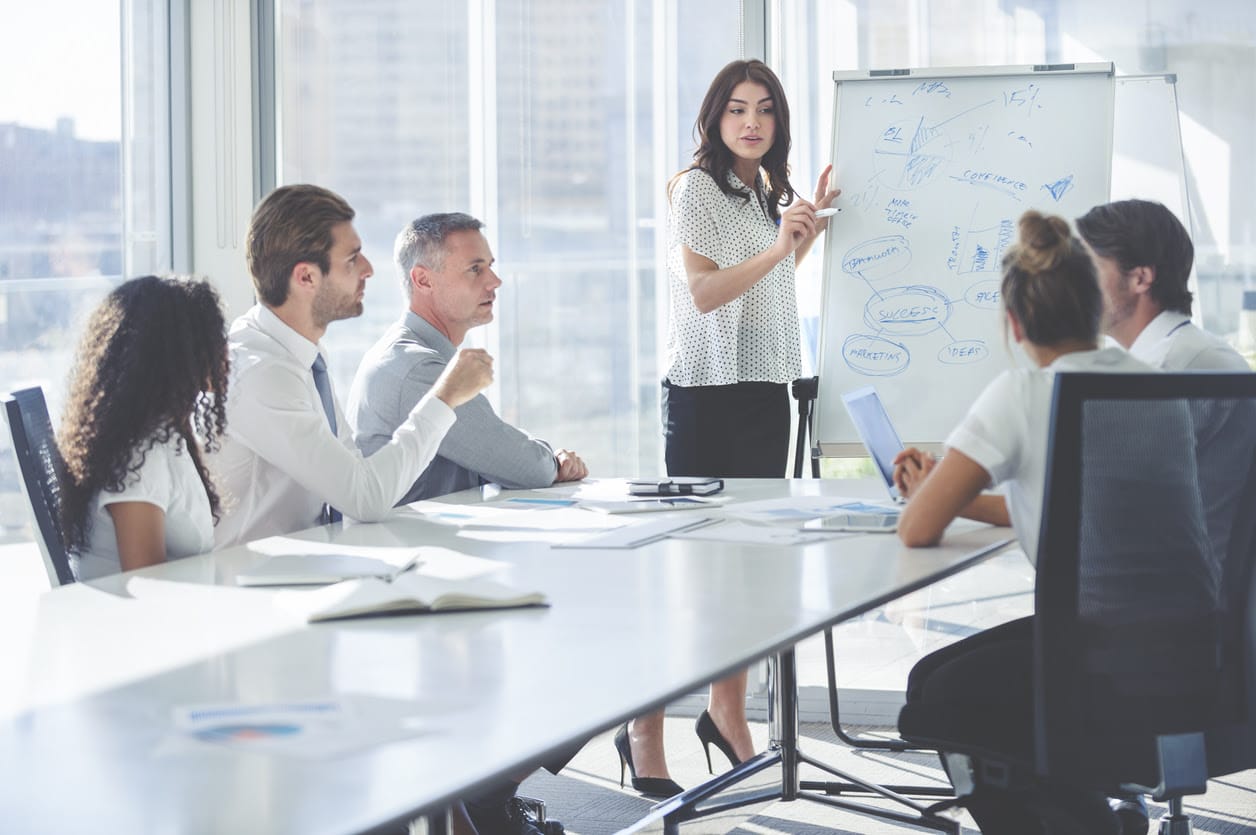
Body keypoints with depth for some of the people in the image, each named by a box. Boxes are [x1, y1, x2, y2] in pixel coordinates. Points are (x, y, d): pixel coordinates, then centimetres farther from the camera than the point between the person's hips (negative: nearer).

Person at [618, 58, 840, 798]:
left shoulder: (768, 196, 16)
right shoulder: (697, 189, -8)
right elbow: (703, 291, -19)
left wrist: (810, 227, 19)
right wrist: (776, 248, -30)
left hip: (765, 390, 8)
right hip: (706, 392, -8)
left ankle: (727, 712, 21)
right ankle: (644, 730, -3)